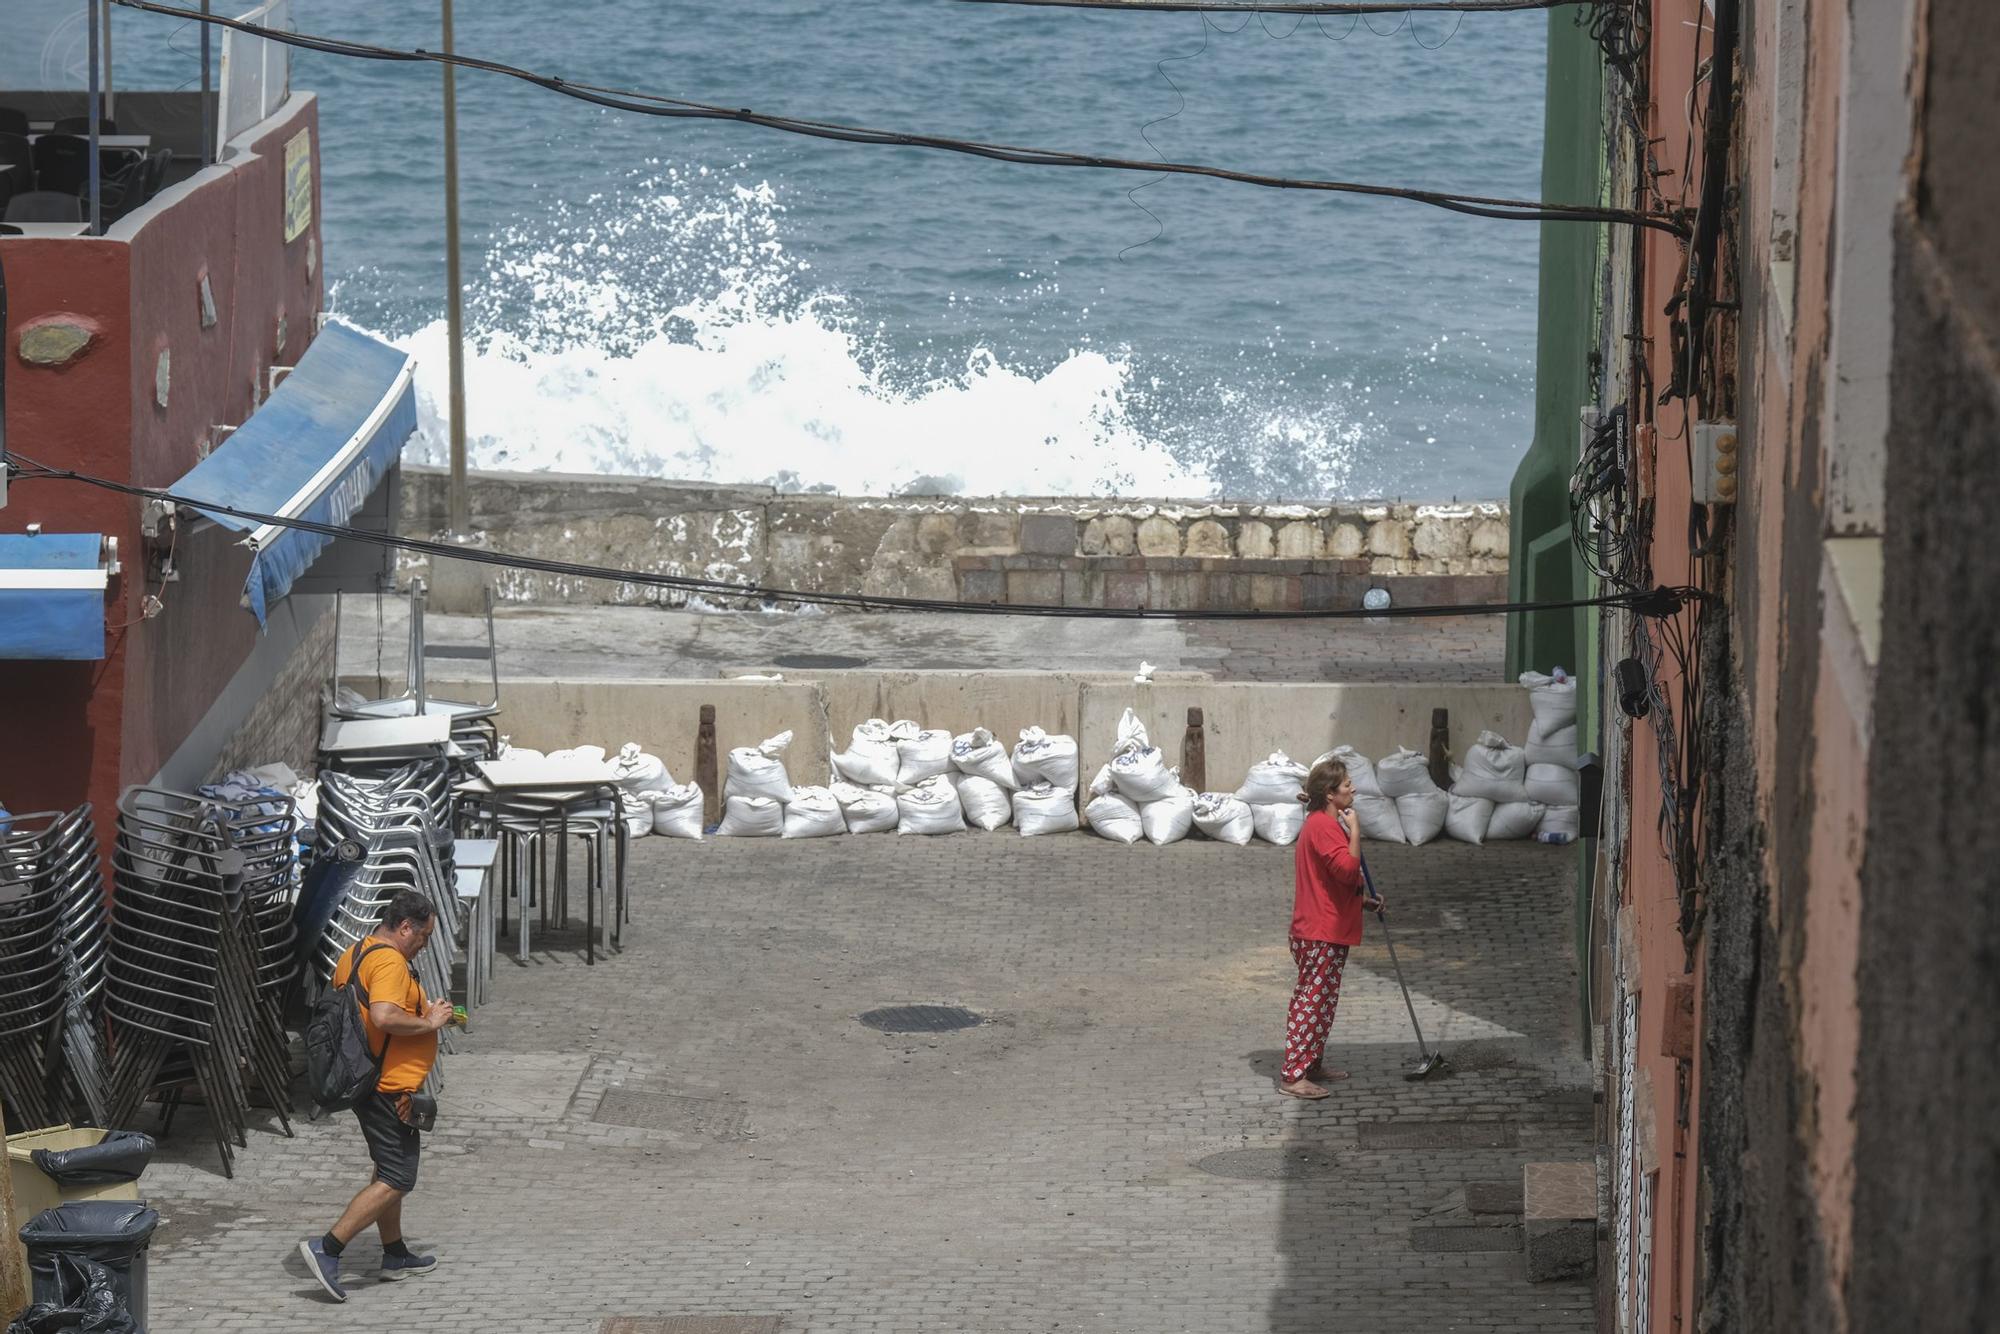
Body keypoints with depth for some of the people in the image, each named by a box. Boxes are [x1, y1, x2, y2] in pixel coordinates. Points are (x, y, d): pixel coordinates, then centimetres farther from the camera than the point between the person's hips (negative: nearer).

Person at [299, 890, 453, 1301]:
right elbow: (383, 1017, -34)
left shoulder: (354, 954, 12)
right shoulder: (389, 962, -20)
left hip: (367, 1080, 11)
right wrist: (429, 1023, -18)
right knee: (397, 1179, -8)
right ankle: (327, 1249, -15)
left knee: (388, 1170, 22)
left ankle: (395, 1255, 32)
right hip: (391, 1089, -11)